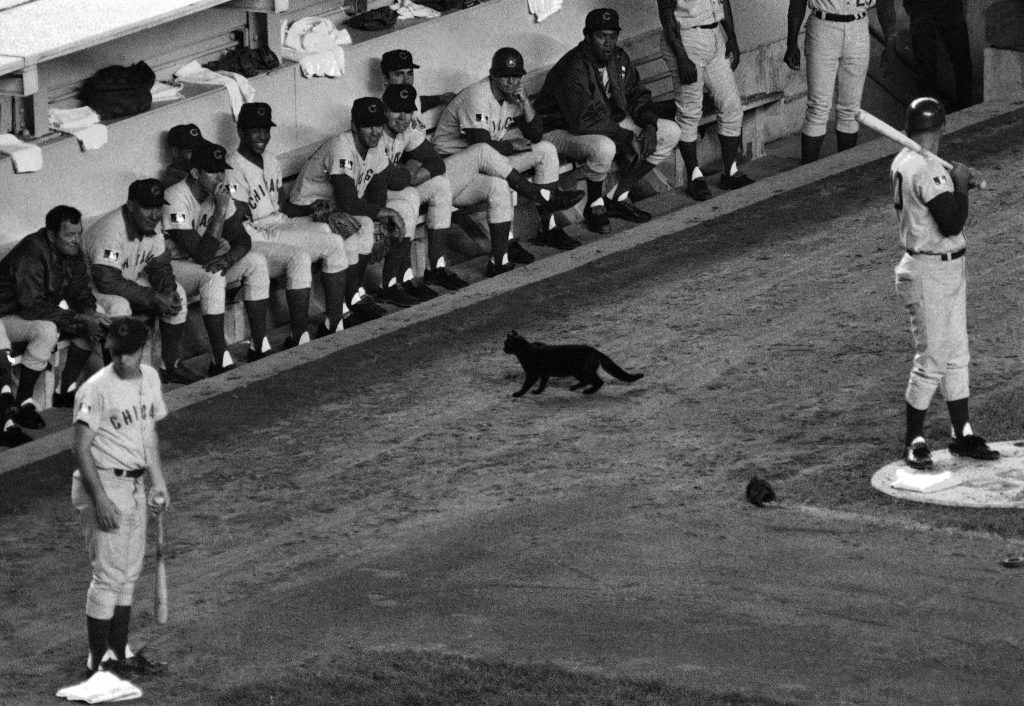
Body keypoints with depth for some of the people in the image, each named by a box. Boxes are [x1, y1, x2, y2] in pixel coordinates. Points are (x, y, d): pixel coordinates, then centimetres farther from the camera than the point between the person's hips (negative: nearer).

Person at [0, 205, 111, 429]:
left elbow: (80, 291, 3)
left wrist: (90, 314, -20)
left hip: (44, 313, 8)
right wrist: (78, 319, -33)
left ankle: (67, 389, 1)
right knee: (47, 331, -37)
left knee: (96, 320, -6)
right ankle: (22, 403, -26)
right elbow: (33, 307, -33)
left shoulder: (71, 251, -4)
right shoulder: (31, 254, -30)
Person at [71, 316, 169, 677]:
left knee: (129, 572, 13)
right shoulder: (96, 389, -19)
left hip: (135, 483, 8)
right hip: (103, 484, -8)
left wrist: (158, 481, 17)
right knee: (109, 574, -6)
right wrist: (101, 499, -23)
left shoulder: (149, 378, 6)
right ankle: (98, 660, 2)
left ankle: (119, 653, 22)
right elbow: (81, 448, -19)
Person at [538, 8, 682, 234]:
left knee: (670, 133, -2)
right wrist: (627, 138, -31)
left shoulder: (619, 59, -1)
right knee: (604, 147, -42)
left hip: (611, 124, 9)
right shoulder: (572, 69, -28)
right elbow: (583, 121, -33)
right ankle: (594, 206, -13)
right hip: (563, 130, -9)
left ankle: (617, 198, 2)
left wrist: (649, 126, -13)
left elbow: (637, 95, 7)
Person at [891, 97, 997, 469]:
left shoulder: (902, 162, 7)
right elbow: (951, 223, -26)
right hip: (929, 274, -10)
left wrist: (959, 183, 12)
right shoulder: (926, 170, -24)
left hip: (949, 270, 10)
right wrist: (961, 185, -13)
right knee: (932, 359, -2)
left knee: (957, 355, 15)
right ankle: (914, 440, 9)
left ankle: (962, 434, 22)